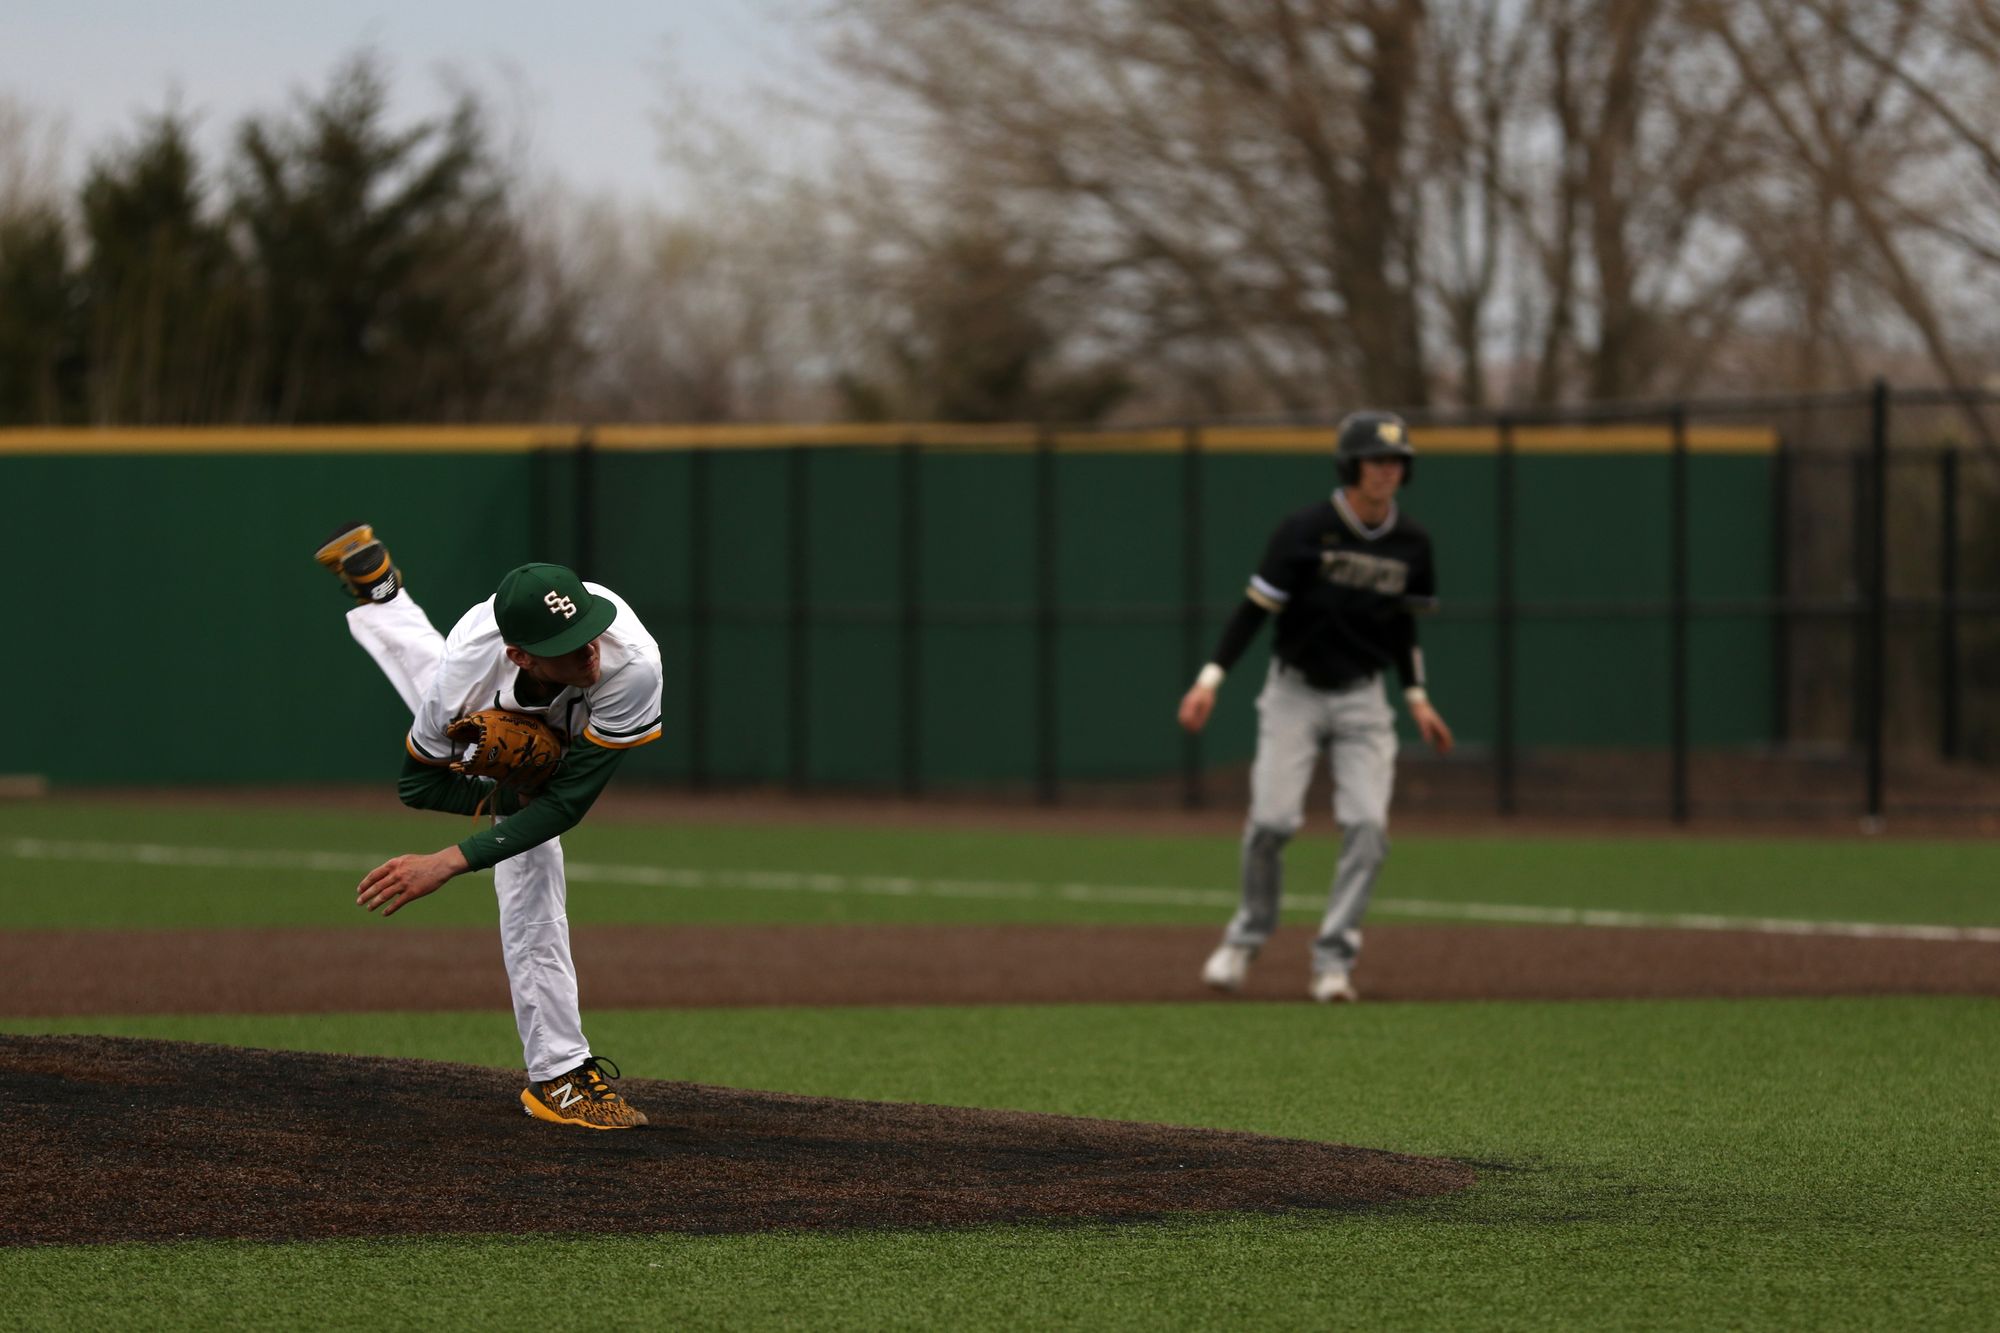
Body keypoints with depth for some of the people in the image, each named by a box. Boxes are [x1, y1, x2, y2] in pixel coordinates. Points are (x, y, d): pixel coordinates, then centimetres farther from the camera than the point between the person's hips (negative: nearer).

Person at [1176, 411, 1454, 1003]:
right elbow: (1256, 607, -13)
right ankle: (1246, 937, 13)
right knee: (1272, 820, -12)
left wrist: (1417, 697, 11)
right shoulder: (1306, 530, -13)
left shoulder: (1411, 543, 1)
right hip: (1294, 692, -3)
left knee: (1368, 825, -11)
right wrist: (1211, 679, -21)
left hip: (1362, 698, 3)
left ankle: (1333, 959, -4)